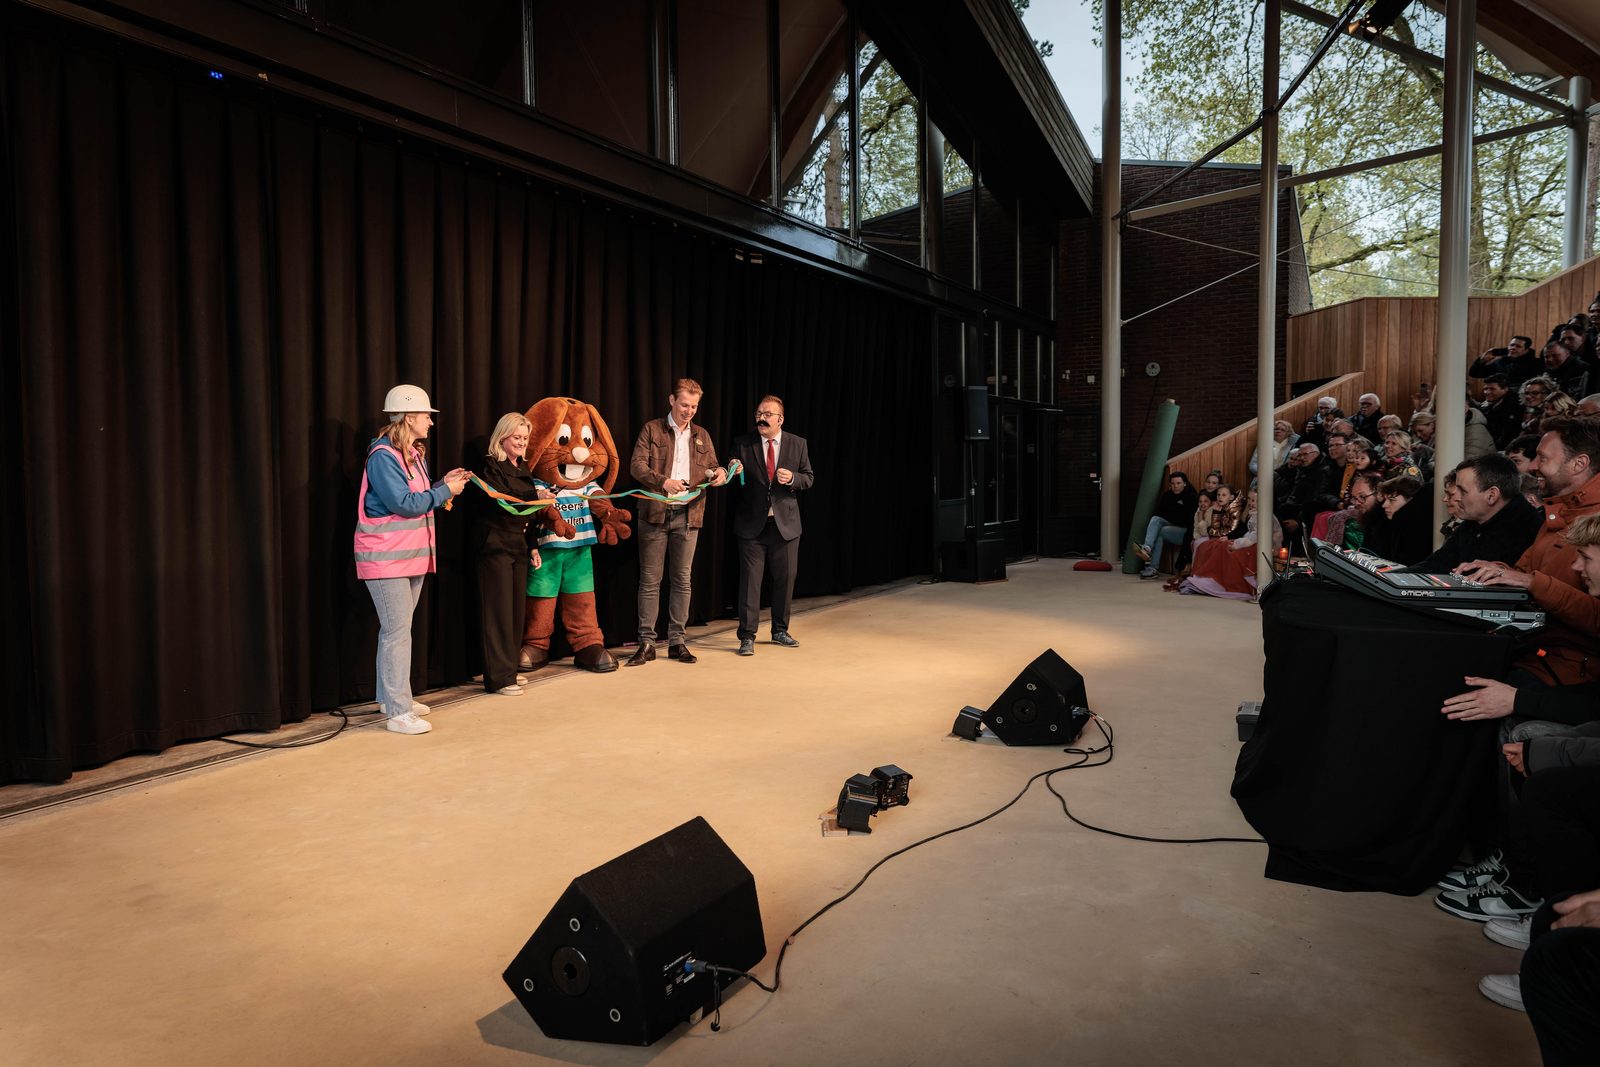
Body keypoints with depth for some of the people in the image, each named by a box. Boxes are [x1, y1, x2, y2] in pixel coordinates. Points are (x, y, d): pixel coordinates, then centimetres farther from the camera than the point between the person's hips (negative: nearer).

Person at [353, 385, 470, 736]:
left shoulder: (413, 455, 14)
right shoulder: (383, 456, -15)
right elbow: (403, 504, -21)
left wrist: (444, 484, 3)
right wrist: (445, 491, -13)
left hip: (412, 556, 9)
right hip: (386, 558, -9)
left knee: (397, 629, 15)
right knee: (397, 632, -8)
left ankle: (392, 697, 25)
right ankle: (398, 713, -4)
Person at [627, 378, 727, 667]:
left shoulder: (701, 435, 14)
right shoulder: (652, 429, 3)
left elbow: (711, 468, 15)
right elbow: (637, 465, -6)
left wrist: (719, 473, -9)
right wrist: (663, 481, -24)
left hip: (688, 516, 3)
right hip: (655, 513, -3)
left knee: (682, 580, 6)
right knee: (650, 580, 0)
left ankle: (677, 641, 15)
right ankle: (647, 642, 7)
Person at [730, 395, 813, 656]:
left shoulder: (797, 444, 4)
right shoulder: (742, 444, 0)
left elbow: (808, 478, 6)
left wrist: (792, 478, -15)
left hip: (785, 523, 2)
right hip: (752, 524, -2)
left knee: (785, 578, 10)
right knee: (750, 579, -1)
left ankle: (780, 630, 27)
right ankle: (747, 636, 6)